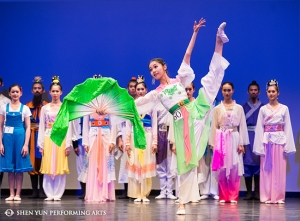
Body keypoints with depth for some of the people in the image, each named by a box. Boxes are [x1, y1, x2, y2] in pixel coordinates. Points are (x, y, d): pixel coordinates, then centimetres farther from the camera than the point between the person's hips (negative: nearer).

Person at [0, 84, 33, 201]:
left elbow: (28, 128, 3)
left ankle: (18, 194, 5)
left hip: (20, 137, -1)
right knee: (9, 167, 2)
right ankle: (11, 194, 7)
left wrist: (26, 144, -6)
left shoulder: (25, 108, 6)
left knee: (19, 166, 0)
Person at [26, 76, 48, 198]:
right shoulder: (27, 106, 10)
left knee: (42, 162, -5)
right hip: (31, 137, 2)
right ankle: (34, 190, 3)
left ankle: (42, 190, 0)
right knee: (32, 163, -1)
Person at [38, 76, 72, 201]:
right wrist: (41, 144, 1)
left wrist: (68, 144, -5)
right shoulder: (45, 108, 9)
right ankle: (49, 194, 4)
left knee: (60, 167, -2)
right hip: (48, 139, 1)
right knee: (48, 167, -1)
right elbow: (41, 127, 8)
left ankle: (58, 194, 3)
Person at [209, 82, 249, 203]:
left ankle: (233, 197, 2)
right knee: (222, 169, -1)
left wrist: (241, 143, -3)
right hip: (221, 140, 0)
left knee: (234, 169, -3)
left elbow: (242, 126, 4)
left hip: (234, 139, 0)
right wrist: (214, 144, -1)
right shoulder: (217, 109, 7)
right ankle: (223, 196, 6)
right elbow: (214, 127, 6)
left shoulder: (239, 108, 7)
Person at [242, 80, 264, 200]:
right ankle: (248, 192, 2)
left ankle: (257, 192, 1)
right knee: (247, 163, -3)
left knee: (258, 163, -4)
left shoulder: (263, 107, 8)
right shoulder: (244, 107, 10)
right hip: (247, 136, 0)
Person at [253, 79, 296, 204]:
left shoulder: (284, 108, 5)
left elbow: (287, 128, 3)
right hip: (267, 142, 0)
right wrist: (260, 146, -5)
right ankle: (267, 197, 3)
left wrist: (287, 146, -4)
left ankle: (278, 197, 4)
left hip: (280, 141, 0)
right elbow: (259, 128, 3)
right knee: (267, 170, 0)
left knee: (279, 169, 0)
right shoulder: (263, 109, 6)